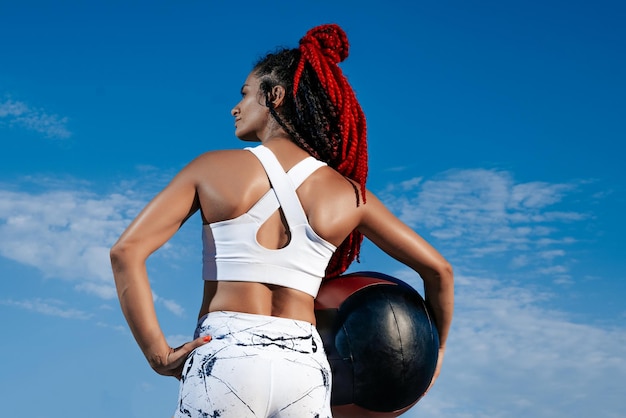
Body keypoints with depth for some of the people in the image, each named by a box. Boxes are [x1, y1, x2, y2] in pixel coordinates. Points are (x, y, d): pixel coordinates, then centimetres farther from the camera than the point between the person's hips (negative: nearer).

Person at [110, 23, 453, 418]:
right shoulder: (347, 193, 8)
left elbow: (126, 251, -5)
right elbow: (439, 269, 14)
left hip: (224, 357, -2)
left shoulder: (212, 168, 3)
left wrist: (158, 353, -4)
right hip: (304, 365, 2)